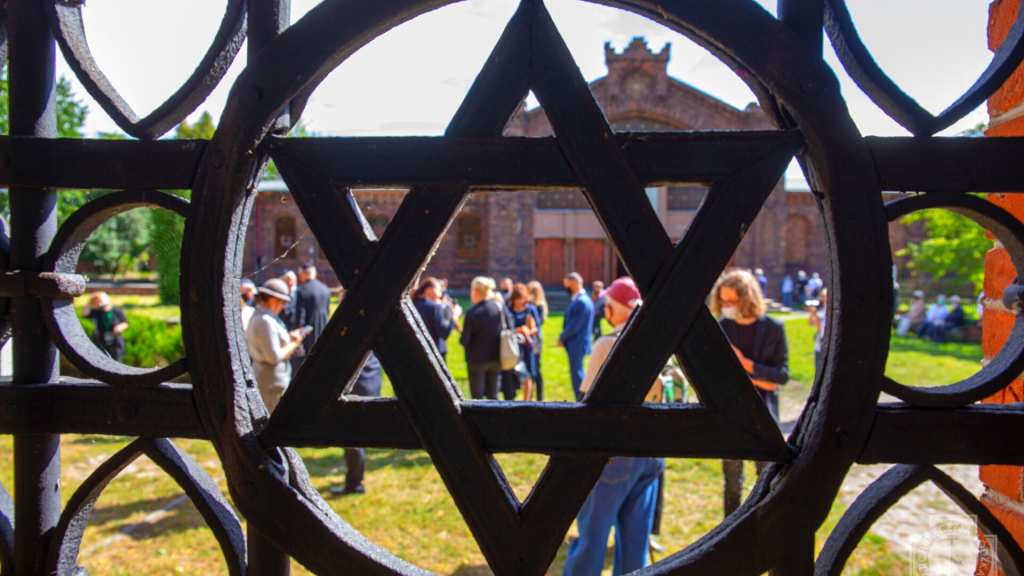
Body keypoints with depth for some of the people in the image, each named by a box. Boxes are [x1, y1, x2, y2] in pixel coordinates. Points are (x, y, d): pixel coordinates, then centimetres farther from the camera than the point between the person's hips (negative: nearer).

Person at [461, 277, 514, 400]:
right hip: (496, 358, 4)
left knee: (477, 398, 9)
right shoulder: (501, 308, -6)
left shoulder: (471, 314, -18)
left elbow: (465, 341, -15)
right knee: (493, 396, 15)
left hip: (476, 359, -4)